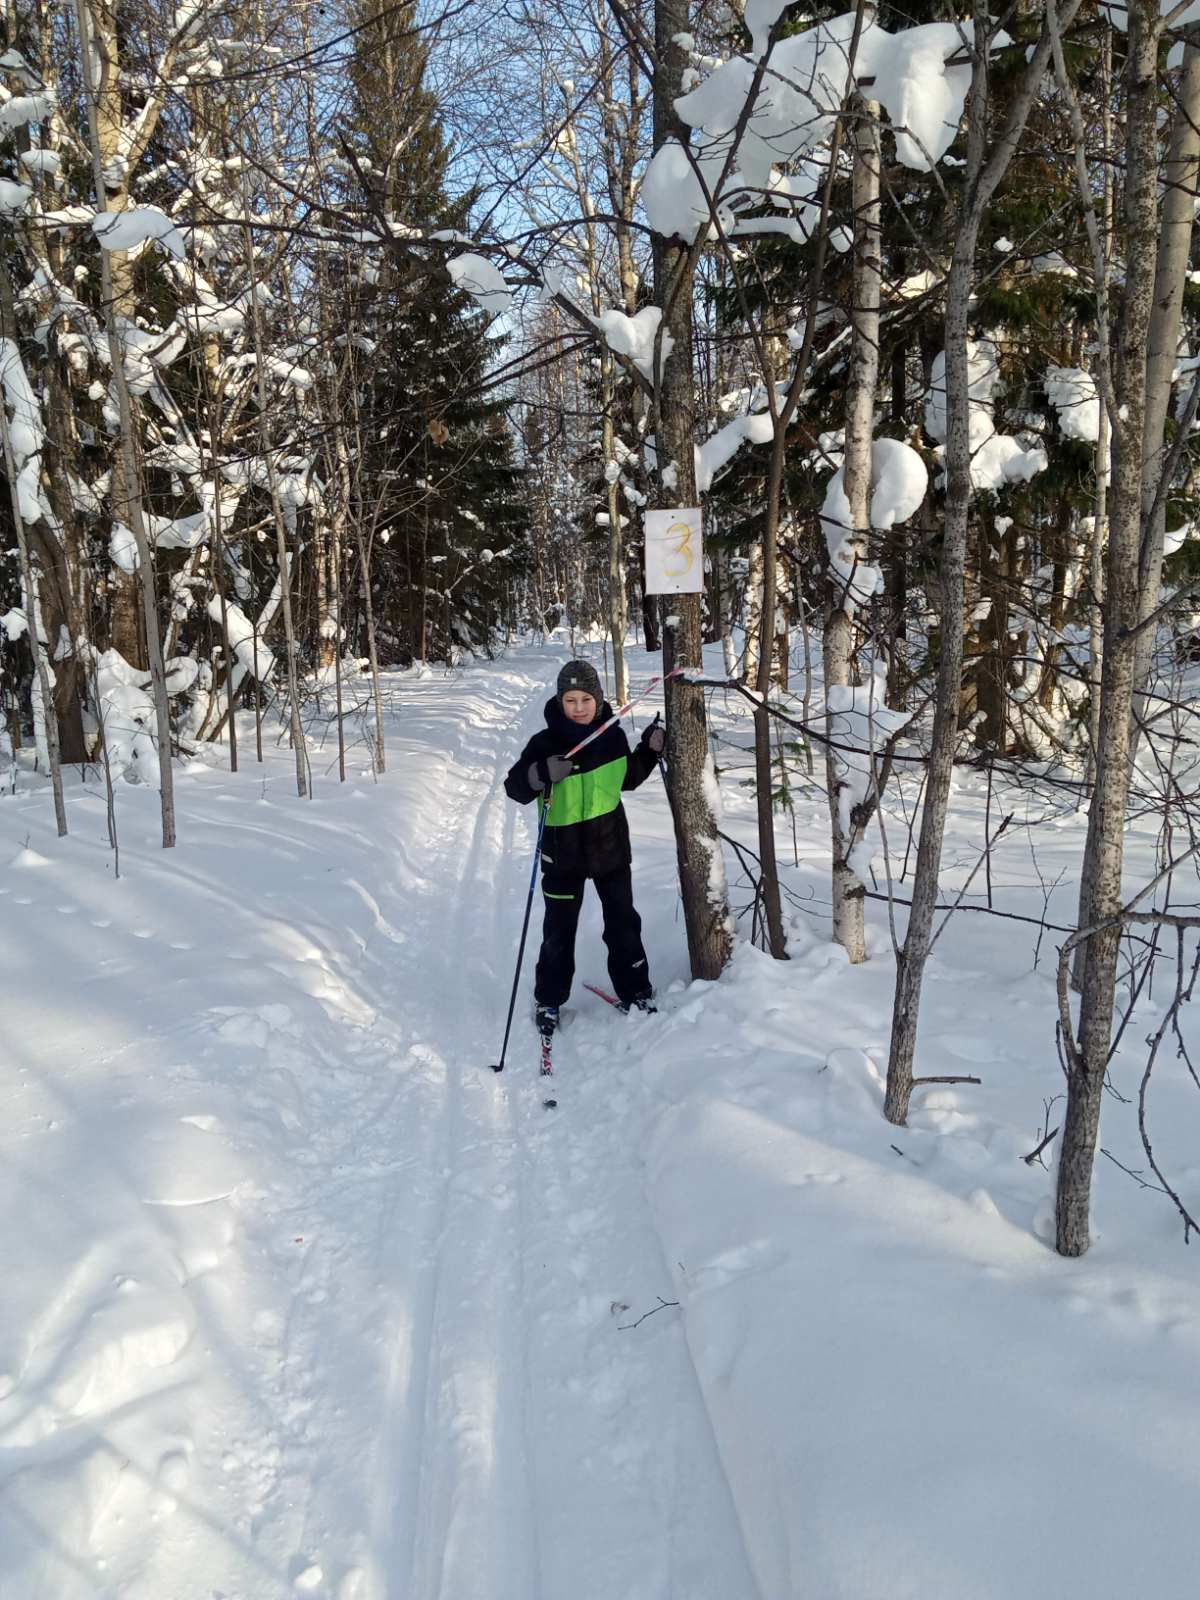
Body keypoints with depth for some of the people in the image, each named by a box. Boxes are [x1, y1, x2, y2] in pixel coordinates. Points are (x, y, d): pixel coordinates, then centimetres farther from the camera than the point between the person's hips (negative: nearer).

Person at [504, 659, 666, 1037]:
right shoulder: (545, 743, -15)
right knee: (558, 932, 8)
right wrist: (541, 774, -35)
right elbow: (514, 788, -16)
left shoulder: (613, 736, -3)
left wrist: (649, 751, 0)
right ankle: (549, 1001, 25)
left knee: (623, 924, 12)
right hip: (564, 850, -3)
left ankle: (634, 992, 29)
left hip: (611, 845, 3)